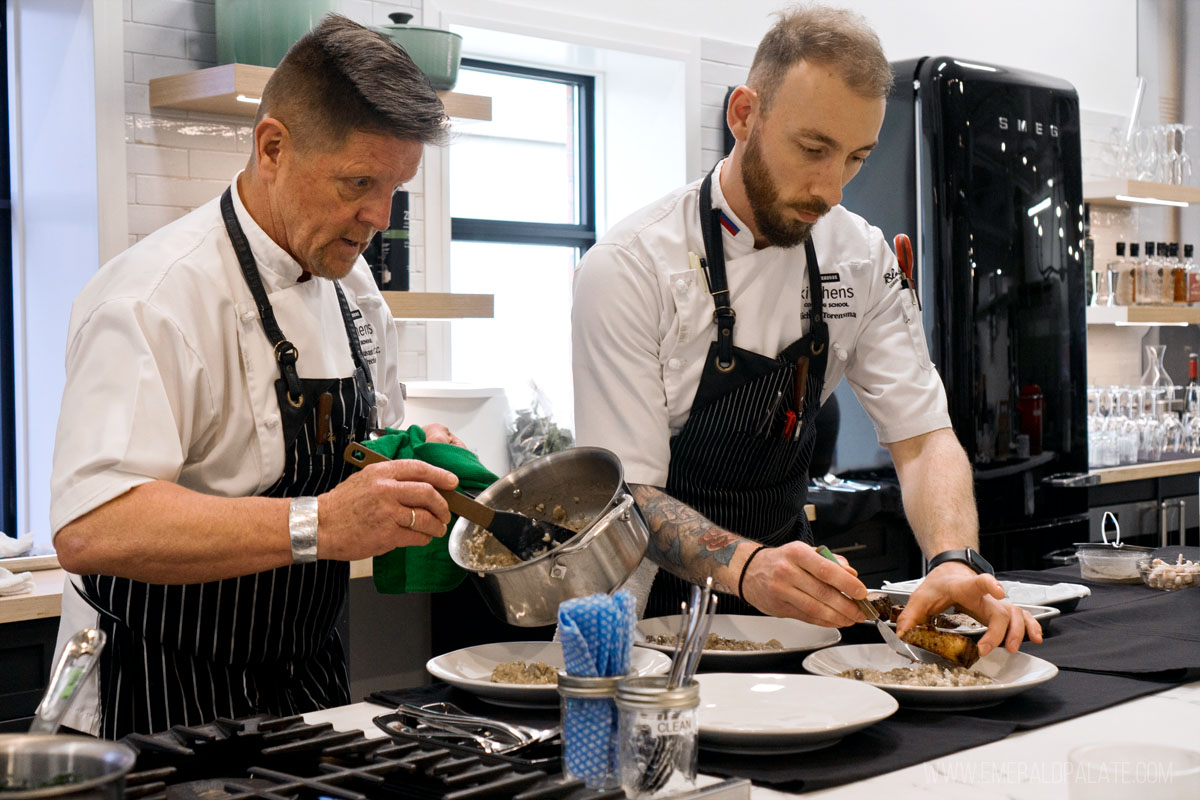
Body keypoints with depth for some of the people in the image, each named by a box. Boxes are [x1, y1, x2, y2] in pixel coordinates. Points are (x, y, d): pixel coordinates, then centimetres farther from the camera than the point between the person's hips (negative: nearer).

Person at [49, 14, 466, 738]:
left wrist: (414, 467, -4)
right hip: (165, 706, -8)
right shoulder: (159, 298, -21)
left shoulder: (352, 287, 6)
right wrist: (317, 524, -40)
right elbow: (91, 529, -33)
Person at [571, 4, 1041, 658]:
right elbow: (628, 489, -20)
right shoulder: (630, 268, -18)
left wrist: (955, 562, -25)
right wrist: (746, 569, -40)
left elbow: (922, 436, -4)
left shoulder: (862, 259, 0)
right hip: (662, 600, -3)